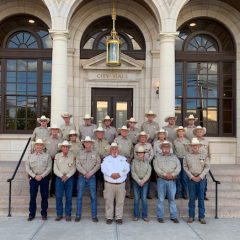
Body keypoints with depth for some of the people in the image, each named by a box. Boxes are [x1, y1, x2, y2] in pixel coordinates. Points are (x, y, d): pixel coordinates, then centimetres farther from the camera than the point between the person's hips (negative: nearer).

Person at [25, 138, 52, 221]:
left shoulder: (47, 156, 5)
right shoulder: (30, 156, 9)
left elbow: (49, 168, -2)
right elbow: (27, 168, 2)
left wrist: (42, 176, -12)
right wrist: (34, 176, -10)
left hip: (44, 178, -1)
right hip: (33, 178, 1)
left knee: (44, 196, 3)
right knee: (32, 196, 2)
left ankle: (44, 213, 14)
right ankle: (32, 214, 11)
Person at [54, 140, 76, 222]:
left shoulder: (72, 156, 4)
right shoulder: (57, 156, 4)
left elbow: (73, 168, 0)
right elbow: (55, 169, 0)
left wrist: (67, 176, -11)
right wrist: (62, 176, -11)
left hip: (69, 178, 0)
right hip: (59, 178, 0)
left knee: (69, 197, 2)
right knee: (58, 197, 1)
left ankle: (68, 214, 11)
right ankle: (59, 214, 11)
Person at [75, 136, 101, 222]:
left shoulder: (95, 153, 6)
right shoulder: (80, 153, 6)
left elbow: (98, 164, -2)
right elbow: (78, 164, -2)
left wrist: (90, 173, -11)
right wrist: (85, 173, -11)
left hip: (92, 177, 0)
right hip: (81, 176, 0)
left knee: (93, 196, 0)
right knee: (79, 196, 2)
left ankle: (94, 216, 7)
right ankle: (78, 215, 11)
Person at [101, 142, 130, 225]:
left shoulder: (123, 158, 11)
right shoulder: (106, 159, 9)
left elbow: (127, 168, -3)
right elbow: (103, 168, -7)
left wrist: (119, 174, -17)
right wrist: (111, 174, -21)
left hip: (121, 184, 1)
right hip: (109, 184, -1)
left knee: (120, 201, 3)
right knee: (109, 201, 2)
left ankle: (119, 217, 12)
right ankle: (109, 217, 13)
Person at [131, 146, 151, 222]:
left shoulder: (147, 162, 3)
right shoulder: (134, 161, 0)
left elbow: (149, 172, -1)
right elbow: (133, 172, -4)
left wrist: (143, 181, -11)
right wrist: (139, 181, -11)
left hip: (145, 181, 0)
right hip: (136, 181, 0)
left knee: (144, 198, -1)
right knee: (136, 198, 2)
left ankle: (145, 215, 8)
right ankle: (136, 215, 11)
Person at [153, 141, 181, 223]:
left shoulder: (174, 157, 14)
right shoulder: (157, 157, 8)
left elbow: (178, 167, 3)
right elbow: (156, 168, -5)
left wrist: (172, 174, -13)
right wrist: (165, 174, -16)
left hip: (172, 180, 2)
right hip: (161, 180, -1)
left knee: (172, 198, 4)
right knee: (161, 199, 1)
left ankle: (174, 216, 11)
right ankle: (160, 217, 8)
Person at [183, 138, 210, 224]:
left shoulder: (204, 155, 4)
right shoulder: (187, 156, 4)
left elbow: (207, 167, 1)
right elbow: (185, 167, 3)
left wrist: (200, 176, -8)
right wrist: (192, 176, -5)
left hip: (201, 178, 0)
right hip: (191, 179, 0)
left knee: (201, 198, 3)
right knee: (192, 198, 5)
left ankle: (201, 216, 11)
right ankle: (191, 216, 13)